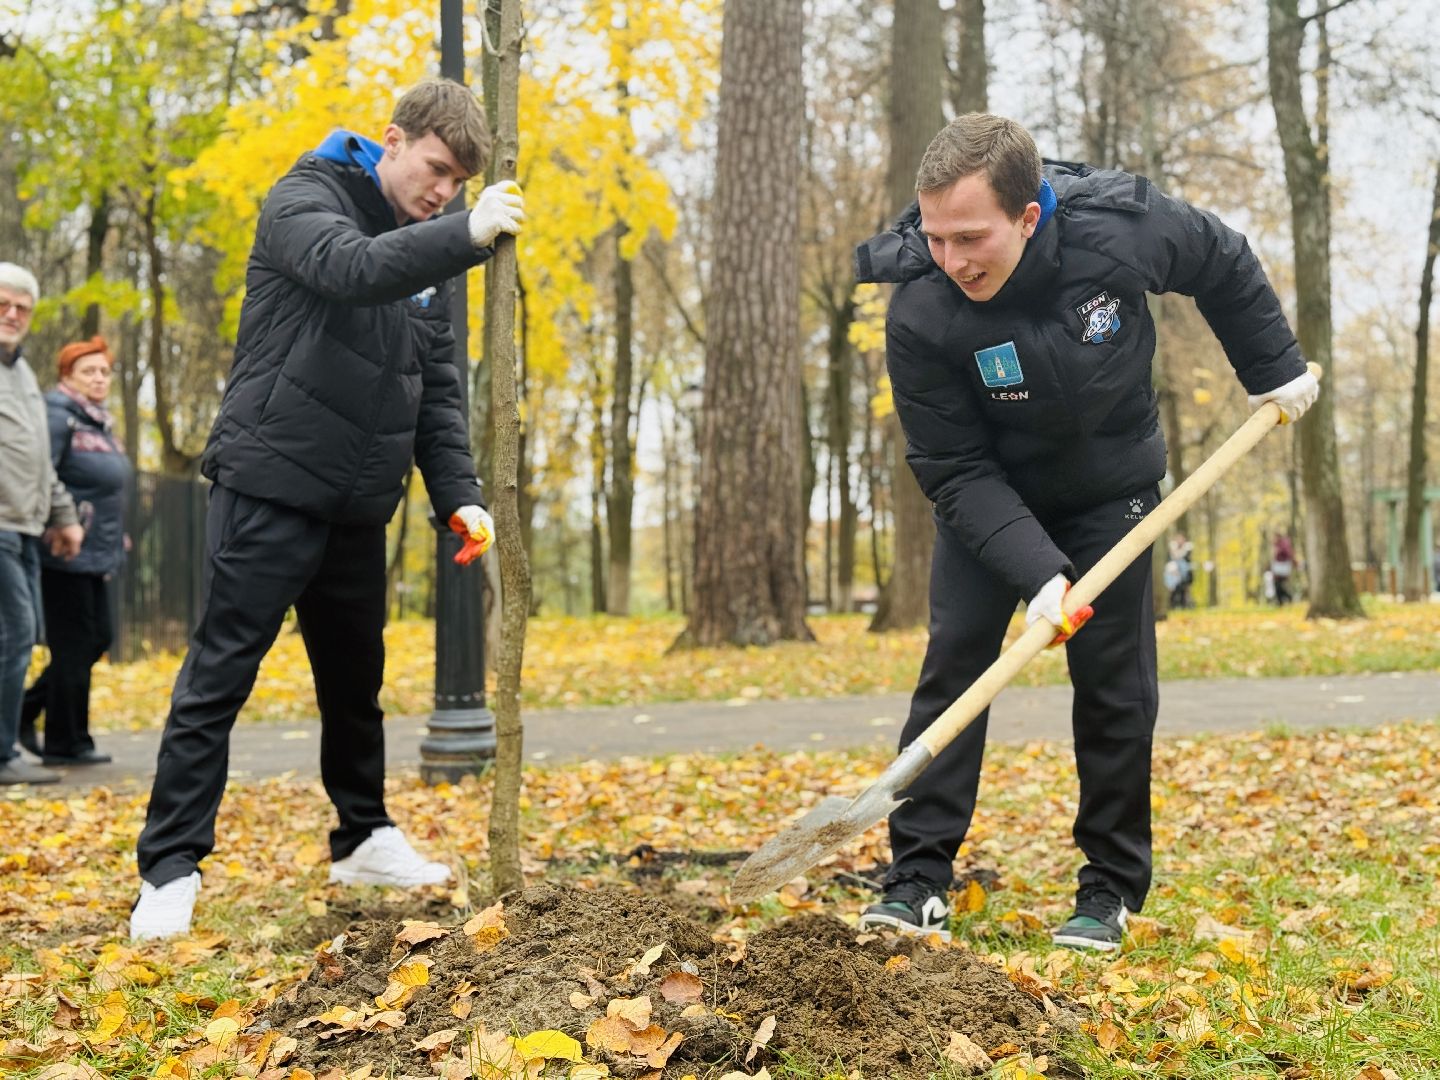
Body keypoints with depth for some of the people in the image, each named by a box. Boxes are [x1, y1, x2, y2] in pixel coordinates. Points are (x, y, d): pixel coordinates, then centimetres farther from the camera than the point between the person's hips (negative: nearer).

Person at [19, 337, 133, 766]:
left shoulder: (99, 423, 17)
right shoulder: (58, 416, -12)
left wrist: (115, 536, 22)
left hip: (96, 555, 10)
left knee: (96, 639, 13)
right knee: (73, 645, -3)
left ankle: (25, 712, 24)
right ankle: (66, 743, 7)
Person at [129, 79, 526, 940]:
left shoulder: (428, 254, 13)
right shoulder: (306, 200, -7)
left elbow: (438, 391, 12)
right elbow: (350, 268, -30)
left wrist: (459, 496, 0)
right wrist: (467, 235, -41)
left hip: (358, 506, 7)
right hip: (271, 488, -7)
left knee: (357, 676, 16)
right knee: (219, 680, -5)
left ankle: (364, 840, 32)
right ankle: (171, 870, 0)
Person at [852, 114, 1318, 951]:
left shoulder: (1122, 229, -28)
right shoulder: (920, 315, -30)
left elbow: (1225, 265, -4)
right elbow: (956, 471, -24)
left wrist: (1276, 367, 3)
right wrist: (1036, 571, -34)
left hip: (1112, 488, 1)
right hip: (990, 501, 0)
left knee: (1114, 683, -2)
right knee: (953, 664, -8)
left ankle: (1113, 889, 10)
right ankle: (919, 881, -3)